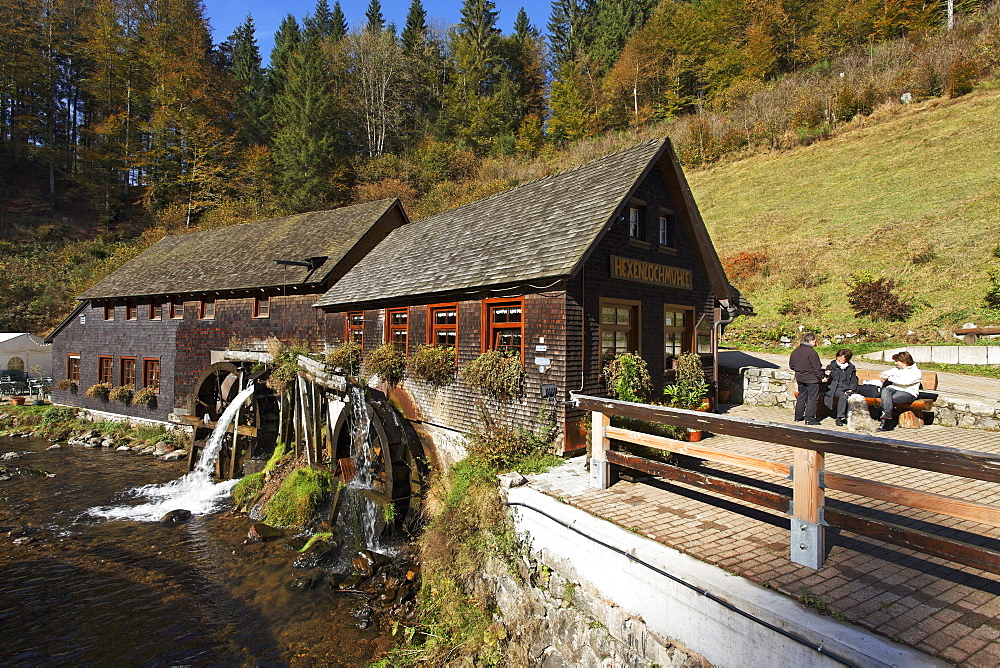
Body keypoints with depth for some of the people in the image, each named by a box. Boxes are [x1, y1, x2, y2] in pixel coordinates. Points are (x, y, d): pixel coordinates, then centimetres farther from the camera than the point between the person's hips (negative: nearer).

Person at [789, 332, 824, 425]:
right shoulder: (811, 352, -18)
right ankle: (809, 418, 4)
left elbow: (791, 366, 12)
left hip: (800, 378, 7)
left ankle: (798, 416, 23)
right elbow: (817, 368, -16)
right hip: (811, 379, -7)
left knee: (801, 397, 17)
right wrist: (822, 377, -5)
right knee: (812, 398, 2)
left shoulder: (795, 351, 5)